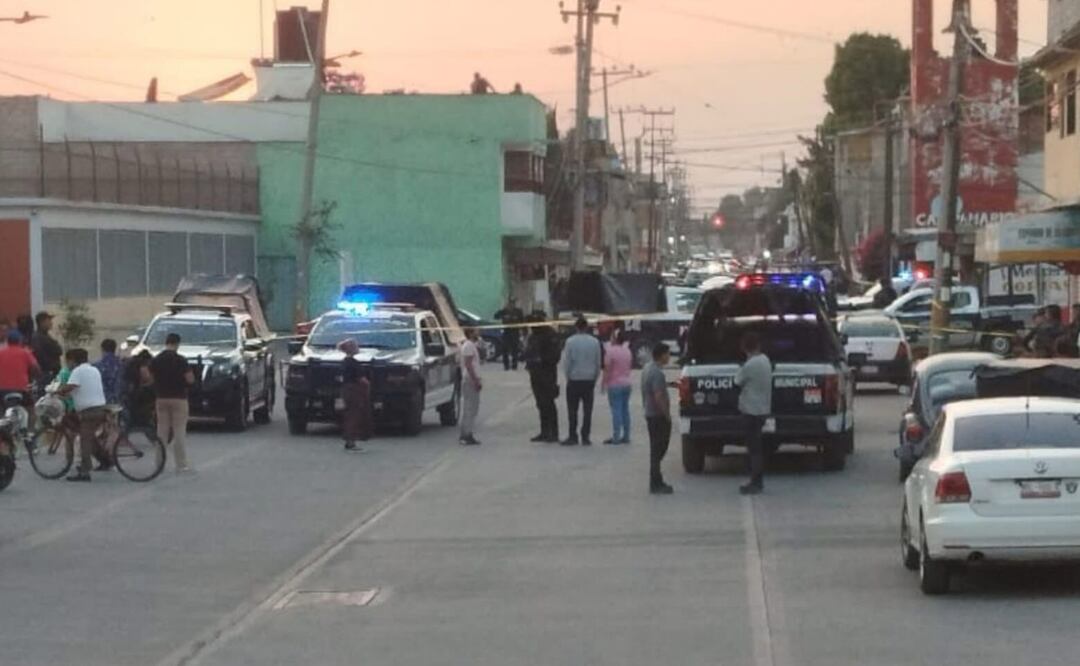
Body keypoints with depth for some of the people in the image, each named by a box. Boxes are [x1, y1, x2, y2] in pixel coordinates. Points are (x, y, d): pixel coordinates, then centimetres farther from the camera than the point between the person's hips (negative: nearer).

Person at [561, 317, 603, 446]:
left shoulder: (570, 342, -9)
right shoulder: (595, 342, -1)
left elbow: (566, 362, -6)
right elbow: (598, 362, 4)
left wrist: (568, 376, 8)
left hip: (574, 379, -2)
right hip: (590, 379, 2)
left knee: (572, 410, 5)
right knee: (587, 410, 5)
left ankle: (573, 436, 4)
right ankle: (585, 437, 4)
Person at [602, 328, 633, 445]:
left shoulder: (610, 351, -14)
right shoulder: (627, 350, 8)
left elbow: (607, 369, -14)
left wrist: (604, 383, -8)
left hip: (615, 384, -7)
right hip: (627, 383, 7)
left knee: (616, 410, -6)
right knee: (625, 410, 10)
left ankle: (616, 437, -7)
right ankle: (626, 436, 12)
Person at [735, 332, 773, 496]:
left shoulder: (750, 365, -20)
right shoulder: (765, 360, 7)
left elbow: (738, 381, -8)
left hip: (751, 410, -9)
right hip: (763, 408, 9)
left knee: (754, 448, -5)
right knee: (757, 447, 15)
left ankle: (756, 483, -3)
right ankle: (758, 481, 21)